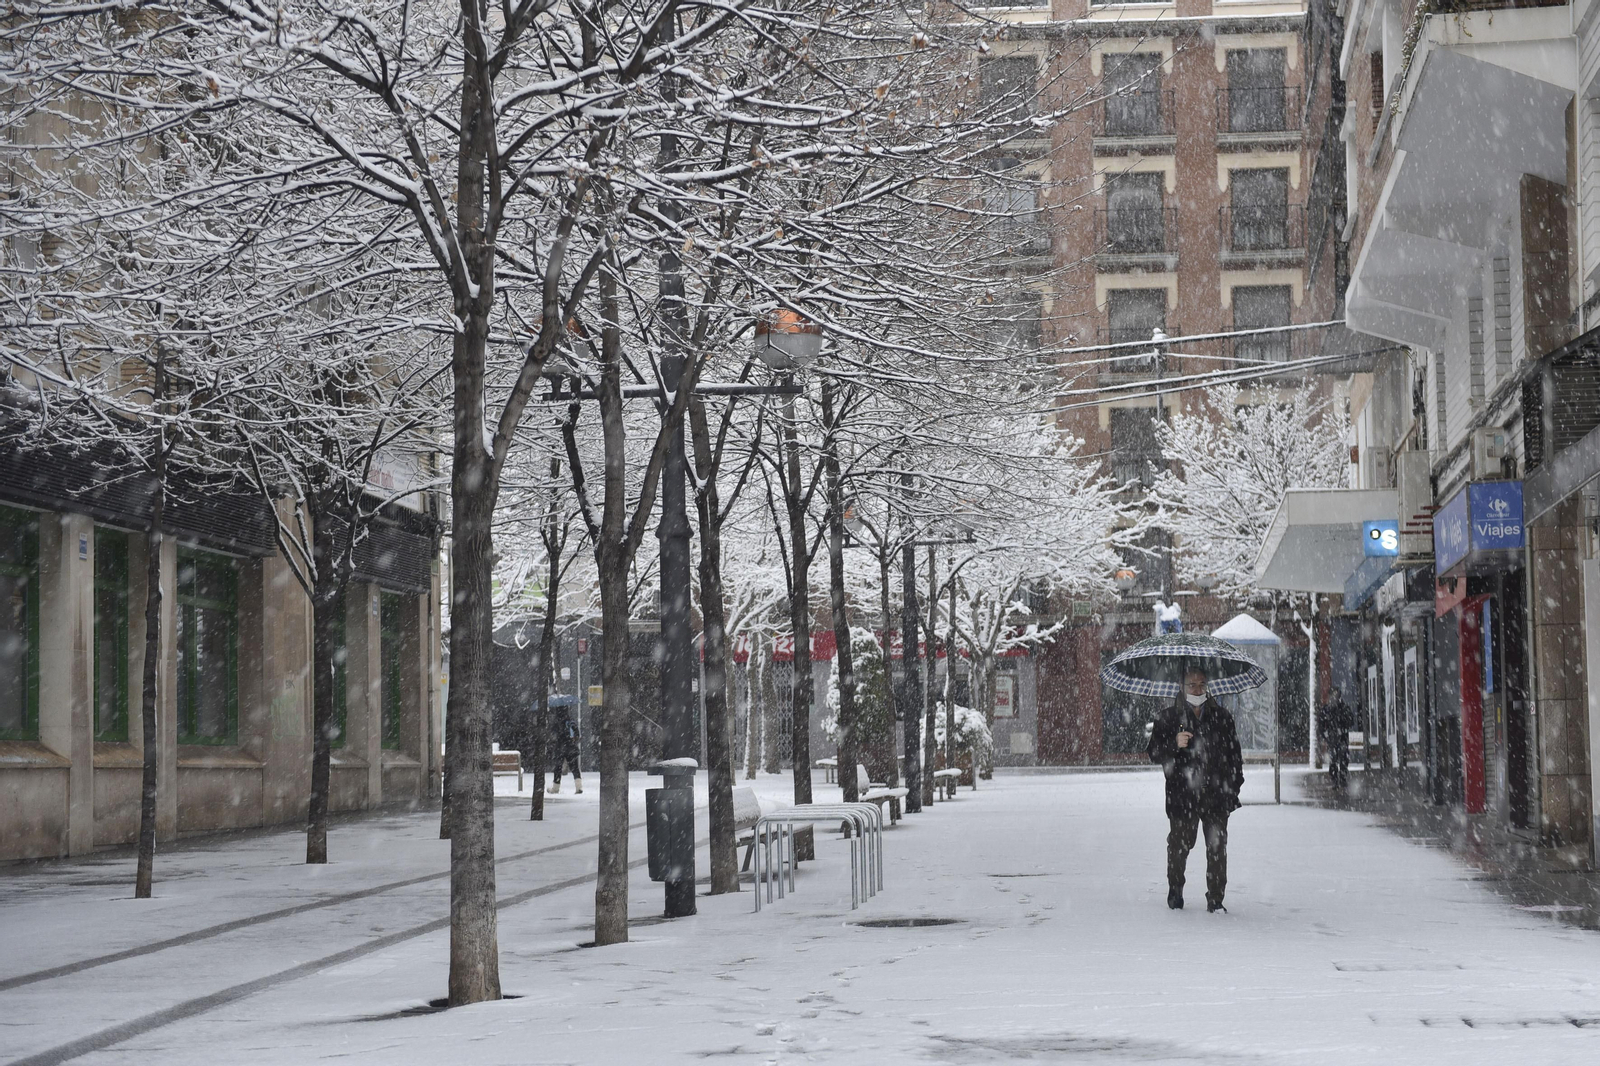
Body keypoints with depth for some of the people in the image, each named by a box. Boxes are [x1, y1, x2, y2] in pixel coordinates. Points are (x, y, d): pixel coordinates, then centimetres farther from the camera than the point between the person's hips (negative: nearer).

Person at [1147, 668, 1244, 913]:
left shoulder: (1221, 716, 10)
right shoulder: (1168, 717, 6)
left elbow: (1234, 754, 15)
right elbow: (1155, 753, 2)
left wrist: (1234, 786, 9)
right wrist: (1175, 744, -17)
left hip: (1216, 794, 1)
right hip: (1181, 797, -1)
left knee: (1217, 849, -2)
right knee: (1178, 846, 4)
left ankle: (1215, 899, 5)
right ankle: (1175, 893, 24)